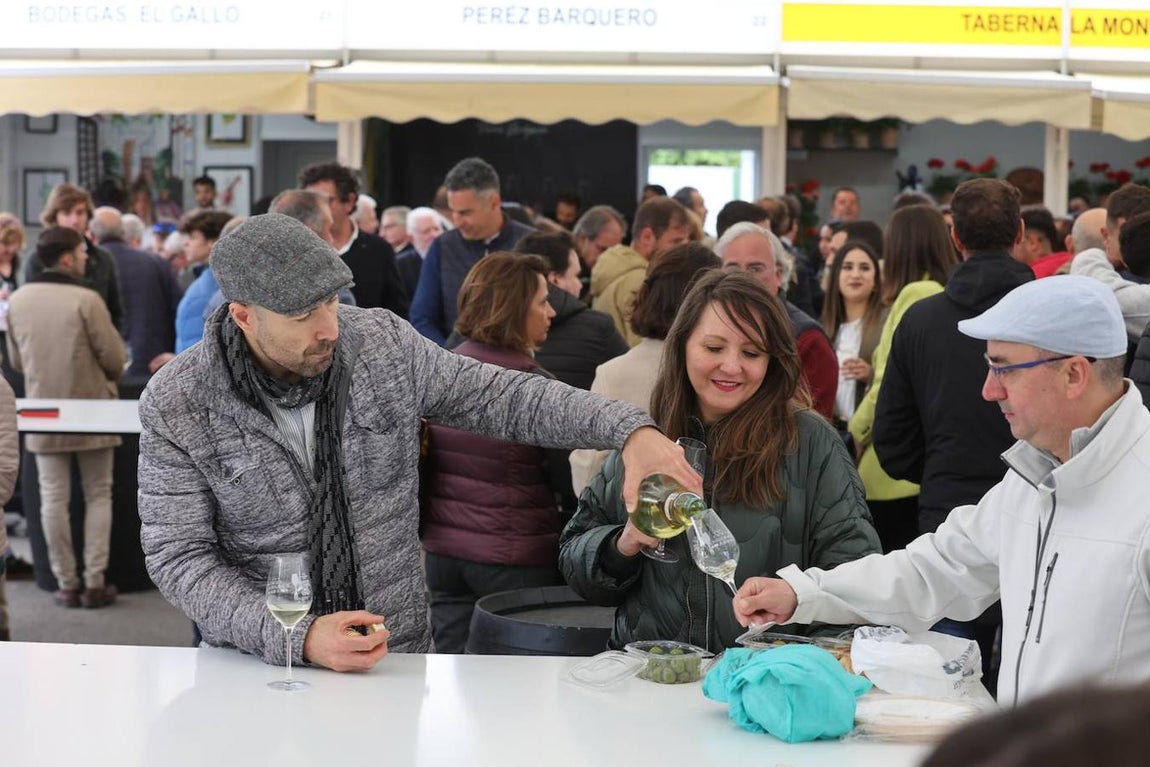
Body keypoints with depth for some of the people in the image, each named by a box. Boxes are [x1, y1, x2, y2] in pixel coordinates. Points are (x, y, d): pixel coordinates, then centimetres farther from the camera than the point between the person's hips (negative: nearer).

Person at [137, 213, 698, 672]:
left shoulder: (383, 343, -2)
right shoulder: (176, 407, -10)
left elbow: (501, 397, 3)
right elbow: (179, 557, -10)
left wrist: (627, 429, -12)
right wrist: (296, 639, -23)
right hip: (258, 662, -1)